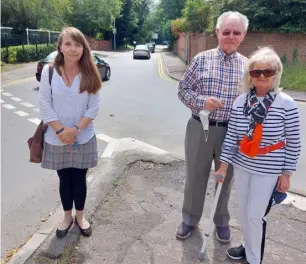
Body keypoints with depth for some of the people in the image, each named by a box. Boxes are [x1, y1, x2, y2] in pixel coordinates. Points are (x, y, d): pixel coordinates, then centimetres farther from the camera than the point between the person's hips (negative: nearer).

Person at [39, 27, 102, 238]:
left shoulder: (90, 74, -4)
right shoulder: (49, 71, -5)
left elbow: (94, 107, -6)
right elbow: (45, 106, -6)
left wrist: (75, 129, -15)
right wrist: (61, 131, -14)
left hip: (83, 138, 0)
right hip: (57, 139, 0)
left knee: (79, 178, 12)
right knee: (65, 179, 14)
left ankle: (80, 216, 34)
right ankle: (67, 217, 36)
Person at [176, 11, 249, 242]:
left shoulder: (247, 65, 3)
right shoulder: (202, 59, -2)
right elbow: (183, 90, 0)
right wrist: (201, 101, -18)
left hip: (232, 132, 2)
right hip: (200, 128, -1)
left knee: (225, 178, 17)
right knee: (195, 176, 12)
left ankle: (222, 221, 40)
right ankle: (190, 219, 36)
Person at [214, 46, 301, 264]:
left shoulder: (286, 103, -13)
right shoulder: (240, 101, -3)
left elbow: (293, 143, -7)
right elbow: (231, 136, -1)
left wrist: (286, 174, -6)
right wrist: (224, 165, -2)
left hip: (268, 171, -4)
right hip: (242, 166, 4)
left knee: (255, 215, 3)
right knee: (244, 211, 18)